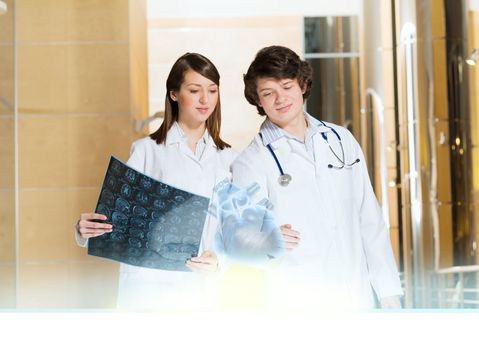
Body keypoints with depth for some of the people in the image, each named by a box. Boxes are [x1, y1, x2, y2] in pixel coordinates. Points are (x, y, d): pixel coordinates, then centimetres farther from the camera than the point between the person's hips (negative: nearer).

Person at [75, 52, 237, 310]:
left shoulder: (229, 159, 10)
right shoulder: (146, 150, 1)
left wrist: (218, 260, -12)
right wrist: (87, 229, -20)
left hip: (200, 288, 3)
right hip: (147, 286, -2)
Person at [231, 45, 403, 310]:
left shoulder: (341, 140, 12)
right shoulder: (250, 163, -3)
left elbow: (370, 221, 13)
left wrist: (389, 292, 9)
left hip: (358, 298, 4)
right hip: (295, 308, -4)